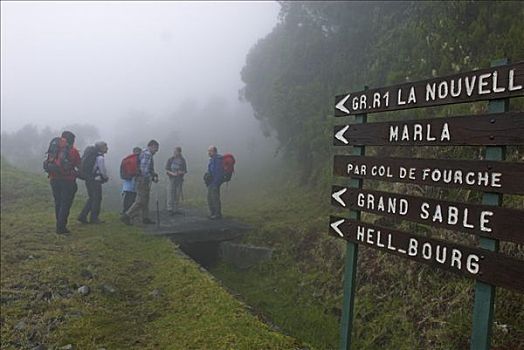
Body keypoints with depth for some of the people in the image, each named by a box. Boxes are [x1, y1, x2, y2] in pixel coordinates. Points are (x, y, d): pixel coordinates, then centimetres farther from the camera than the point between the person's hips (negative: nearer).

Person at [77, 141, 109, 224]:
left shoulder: (92, 155, 15)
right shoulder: (100, 157, -14)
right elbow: (103, 170, -13)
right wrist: (106, 177, 6)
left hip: (88, 179, 9)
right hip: (95, 181, -9)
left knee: (91, 198, 17)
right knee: (97, 199, 2)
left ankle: (82, 216, 13)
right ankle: (94, 218, 8)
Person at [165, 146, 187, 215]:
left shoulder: (182, 160, 7)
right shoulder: (170, 160, 3)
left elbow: (185, 171, 10)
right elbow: (166, 170, 2)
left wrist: (181, 172, -12)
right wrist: (172, 173, -16)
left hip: (179, 179, 2)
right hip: (171, 179, -2)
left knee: (178, 195, 5)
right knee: (171, 194, -6)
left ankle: (176, 209, 13)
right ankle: (170, 209, -1)